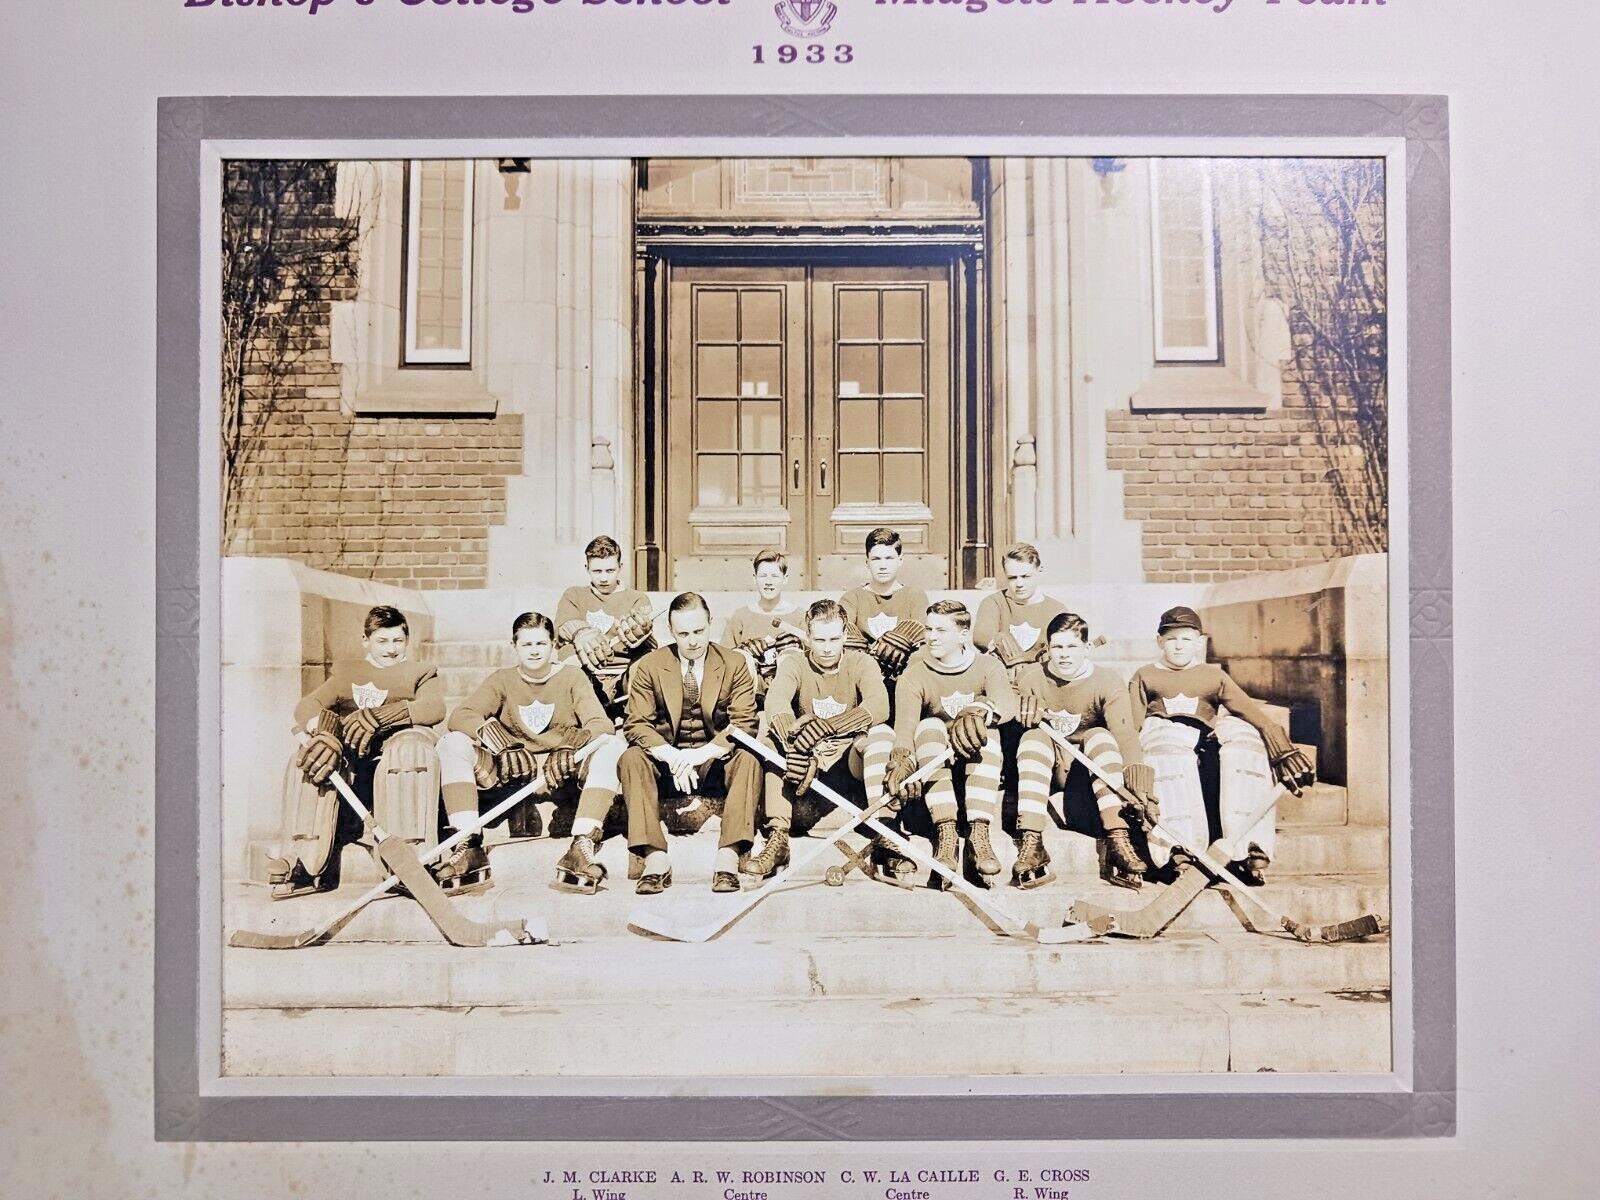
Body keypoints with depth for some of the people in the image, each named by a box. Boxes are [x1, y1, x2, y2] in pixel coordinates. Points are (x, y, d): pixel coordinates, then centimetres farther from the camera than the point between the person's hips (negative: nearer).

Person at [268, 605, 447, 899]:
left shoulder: (421, 675, 23)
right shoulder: (345, 672, 28)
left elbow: (434, 708, -2)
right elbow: (306, 706, 9)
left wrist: (378, 716, -20)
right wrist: (326, 731, -17)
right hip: (350, 758, 2)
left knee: (412, 745, -35)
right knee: (309, 755, -26)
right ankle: (308, 865, -31)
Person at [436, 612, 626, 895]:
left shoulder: (571, 677, 5)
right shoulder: (503, 680, 8)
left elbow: (602, 723, -10)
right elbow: (460, 716, -8)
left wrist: (572, 745, -32)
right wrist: (488, 731, -30)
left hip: (562, 773, -1)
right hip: (510, 773, 1)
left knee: (612, 745, -28)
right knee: (452, 744, -21)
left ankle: (581, 846, -39)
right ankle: (470, 847, -31)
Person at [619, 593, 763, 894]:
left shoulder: (734, 663, 0)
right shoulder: (649, 666, 1)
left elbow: (744, 723, -8)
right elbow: (636, 724, -7)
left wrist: (702, 754, -25)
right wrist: (672, 756, -26)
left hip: (716, 762, 0)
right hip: (666, 760, 1)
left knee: (748, 759, -32)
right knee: (632, 758, -30)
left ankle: (727, 858, -38)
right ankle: (655, 859, -36)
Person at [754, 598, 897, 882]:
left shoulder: (860, 662, -4)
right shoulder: (794, 662, -3)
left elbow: (879, 706, -25)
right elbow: (776, 701, -24)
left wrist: (822, 726, -38)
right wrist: (795, 743, -44)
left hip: (850, 766, -1)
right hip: (806, 762, 1)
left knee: (882, 732, -28)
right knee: (768, 725, -23)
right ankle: (777, 837, -29)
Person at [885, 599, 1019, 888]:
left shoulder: (987, 665, -4)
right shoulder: (914, 676, -5)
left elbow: (1007, 703, -26)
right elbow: (905, 724, -23)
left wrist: (976, 713, -48)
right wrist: (902, 759, -45)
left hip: (981, 765, 0)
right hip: (934, 767, 0)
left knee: (985, 727, -30)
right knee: (929, 726, -30)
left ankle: (978, 831, -40)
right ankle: (945, 832, -41)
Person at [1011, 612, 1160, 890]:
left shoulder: (1108, 682, -13)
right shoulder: (1029, 678, -8)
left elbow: (1125, 734, -26)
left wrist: (1139, 788, -40)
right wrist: (1026, 712, -32)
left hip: (1090, 769, 0)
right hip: (1046, 770, 1)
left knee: (1101, 736, -30)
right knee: (1033, 736, -30)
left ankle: (1117, 841, -40)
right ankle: (1031, 842, -41)